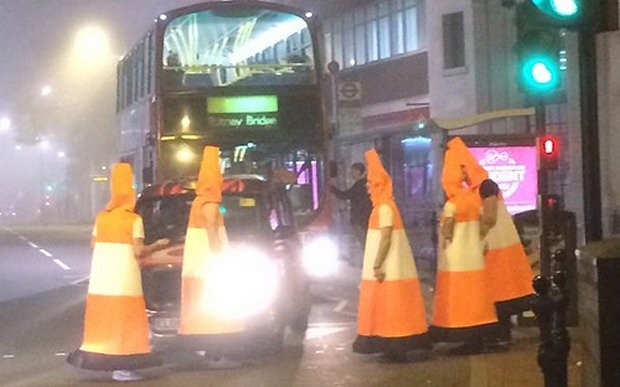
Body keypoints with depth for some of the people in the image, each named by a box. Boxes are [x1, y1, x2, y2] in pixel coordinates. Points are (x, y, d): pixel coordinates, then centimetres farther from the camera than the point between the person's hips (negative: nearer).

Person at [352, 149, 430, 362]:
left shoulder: (384, 207, -15)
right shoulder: (384, 205, 15)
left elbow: (386, 237, -21)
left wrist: (377, 265, -22)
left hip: (387, 266, -10)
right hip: (389, 264, 10)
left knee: (389, 304, -6)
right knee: (390, 305, 11)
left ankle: (394, 347, -4)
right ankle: (395, 345, 14)